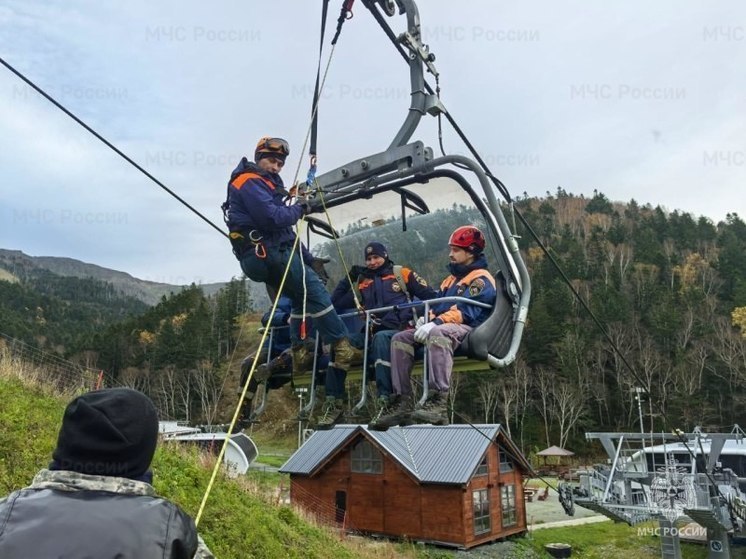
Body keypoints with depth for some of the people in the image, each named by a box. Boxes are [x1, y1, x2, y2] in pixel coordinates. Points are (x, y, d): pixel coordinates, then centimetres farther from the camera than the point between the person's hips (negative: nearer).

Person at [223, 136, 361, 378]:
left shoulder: (267, 184, 26)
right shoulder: (250, 182, -6)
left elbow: (286, 231, 23)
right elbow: (273, 218, -22)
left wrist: (309, 259, 17)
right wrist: (299, 208, -3)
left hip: (267, 257, 10)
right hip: (268, 254, -10)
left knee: (302, 298, 15)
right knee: (315, 291, -12)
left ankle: (300, 354, 14)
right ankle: (343, 349, -13)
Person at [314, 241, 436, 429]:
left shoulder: (402, 274, 12)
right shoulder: (362, 283, 22)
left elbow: (429, 295, 6)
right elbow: (336, 304, 19)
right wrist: (348, 278, 13)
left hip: (398, 331, -3)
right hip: (371, 333, 4)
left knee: (381, 338, -38)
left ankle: (384, 402, -43)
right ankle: (334, 403, -24)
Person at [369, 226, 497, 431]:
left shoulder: (481, 279, 0)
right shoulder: (451, 279, 30)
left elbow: (466, 310, -16)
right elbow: (438, 304, 24)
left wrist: (435, 323, -27)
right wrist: (427, 318, 0)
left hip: (467, 329, -9)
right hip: (442, 327, 9)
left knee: (437, 334, -40)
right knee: (400, 339, -11)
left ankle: (437, 405, -49)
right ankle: (405, 405, -21)